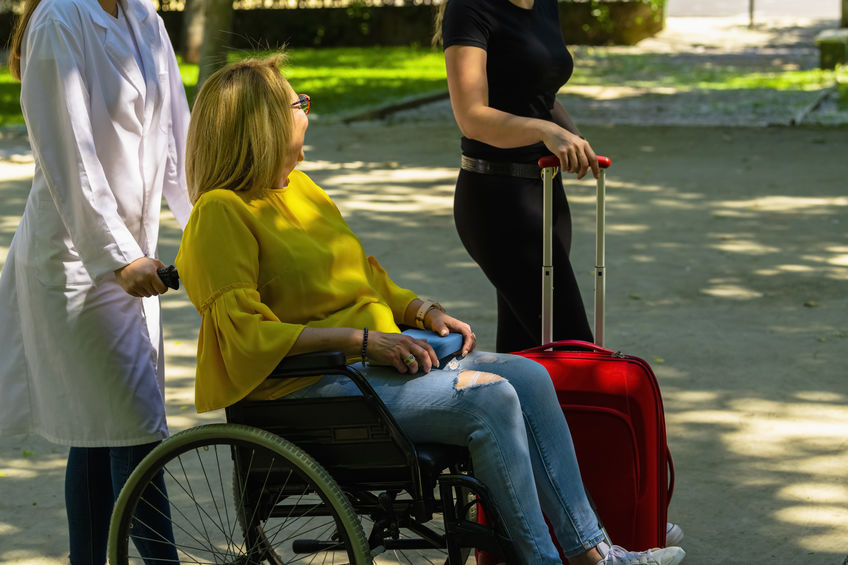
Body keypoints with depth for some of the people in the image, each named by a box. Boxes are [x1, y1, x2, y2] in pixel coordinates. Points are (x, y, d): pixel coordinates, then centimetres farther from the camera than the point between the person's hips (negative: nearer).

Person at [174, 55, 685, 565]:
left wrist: (424, 311, 7)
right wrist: (361, 339, -22)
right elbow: (246, 335, -19)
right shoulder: (222, 211, -10)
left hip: (374, 357, 9)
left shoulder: (302, 188, 18)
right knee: (488, 397, -23)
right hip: (311, 385, -9)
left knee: (528, 376, -6)